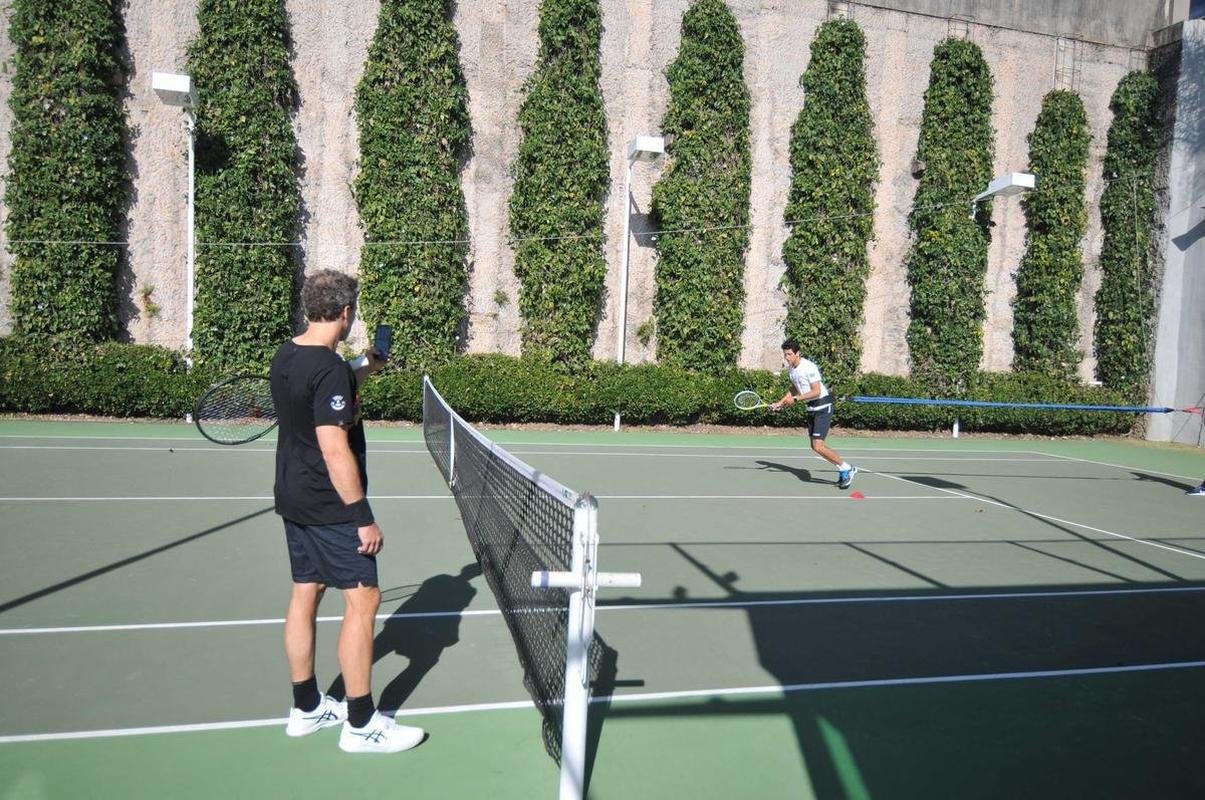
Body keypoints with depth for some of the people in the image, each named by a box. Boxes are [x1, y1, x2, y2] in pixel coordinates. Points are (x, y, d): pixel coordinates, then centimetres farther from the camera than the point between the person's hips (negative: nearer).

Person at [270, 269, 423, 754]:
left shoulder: (286, 357, 6)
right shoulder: (329, 368, -22)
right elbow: (335, 450, -25)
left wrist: (364, 371, 34)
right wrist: (364, 517, -20)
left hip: (294, 500, 10)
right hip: (329, 508, -10)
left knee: (305, 595, 15)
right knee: (363, 600, -1)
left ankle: (306, 708, 28)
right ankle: (361, 724, 7)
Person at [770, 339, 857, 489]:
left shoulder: (809, 367, -21)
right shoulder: (790, 368, 6)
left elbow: (816, 391, -23)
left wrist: (795, 399, -24)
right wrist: (780, 403, 10)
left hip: (823, 406, -9)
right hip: (811, 408, 9)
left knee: (818, 446, -15)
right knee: (815, 447, 8)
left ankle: (846, 469, 2)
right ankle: (844, 471, 21)